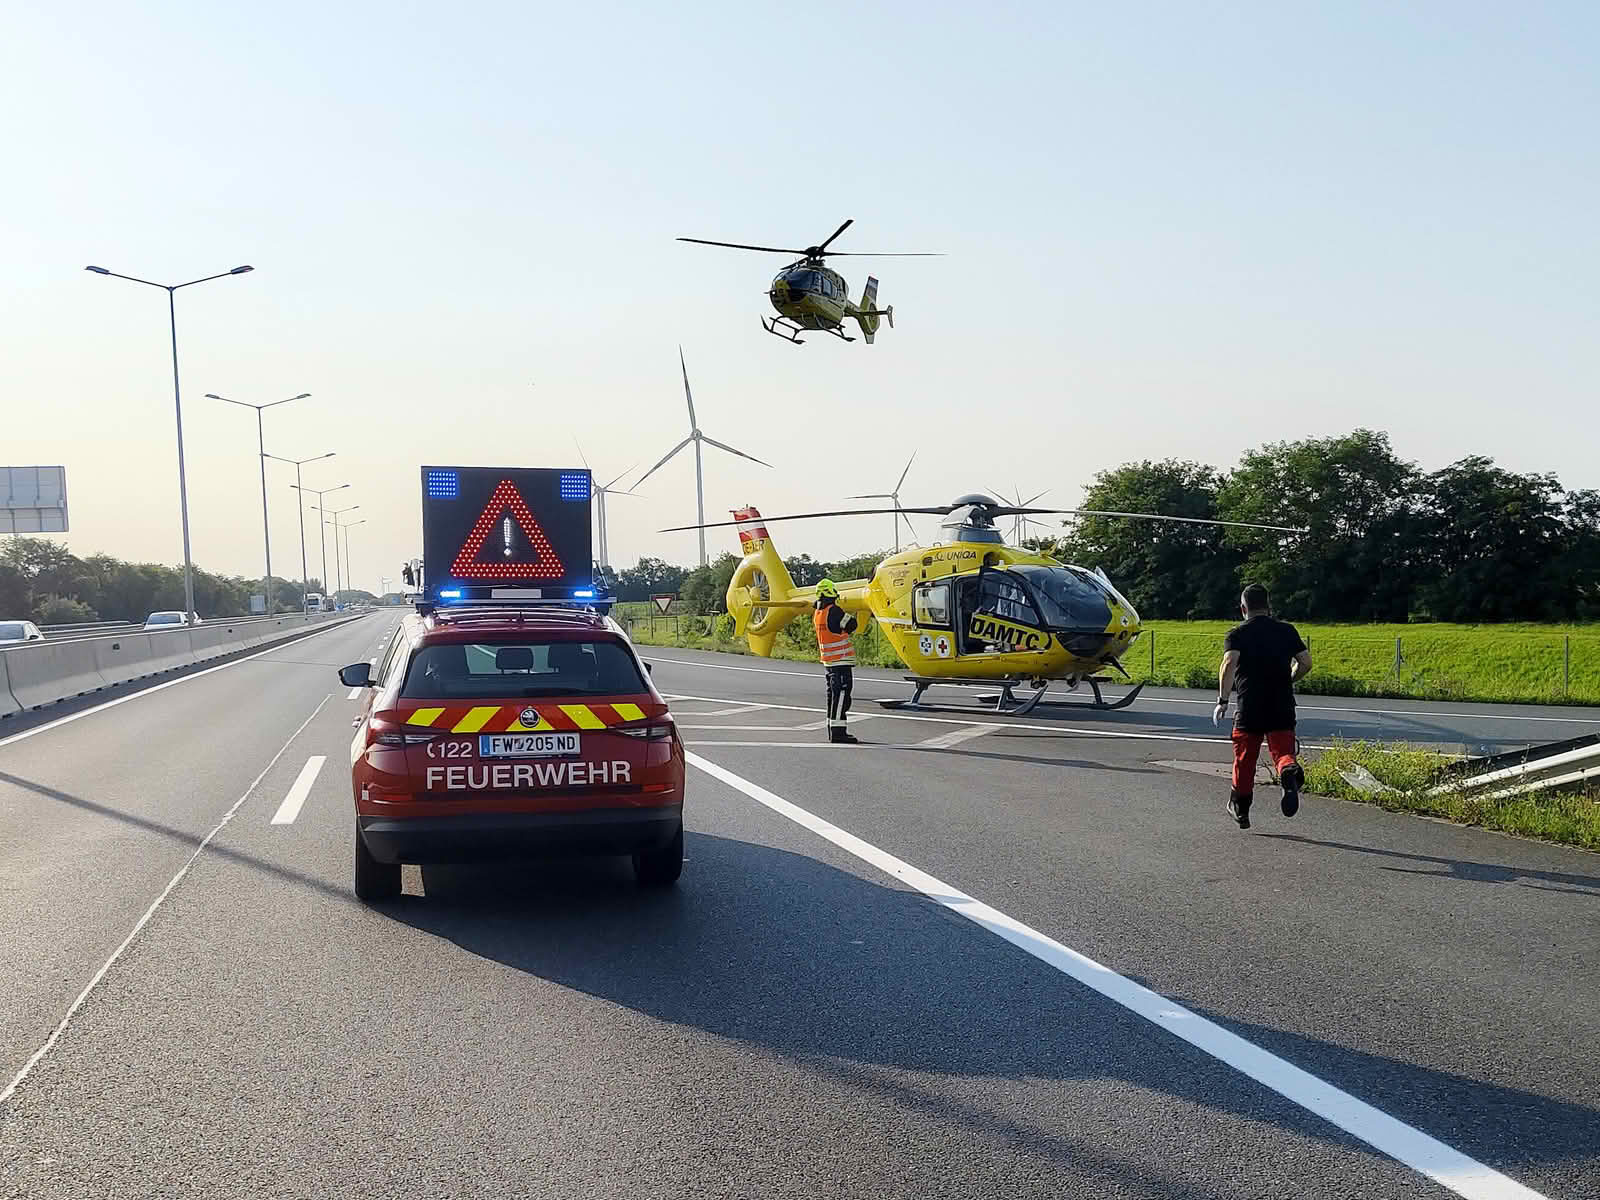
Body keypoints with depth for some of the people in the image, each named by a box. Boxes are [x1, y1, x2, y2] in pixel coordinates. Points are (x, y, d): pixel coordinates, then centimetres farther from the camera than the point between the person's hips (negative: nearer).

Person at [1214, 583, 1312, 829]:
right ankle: (1290, 772, -35)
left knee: (1244, 760, 13)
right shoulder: (1287, 630, 8)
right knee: (1282, 752, 0)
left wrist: (1223, 700, -17)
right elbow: (1305, 663, 4)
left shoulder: (1237, 634, 1)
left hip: (1249, 709, -1)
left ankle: (1240, 810, 25)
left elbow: (1229, 663, -16)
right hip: (1283, 707, 1)